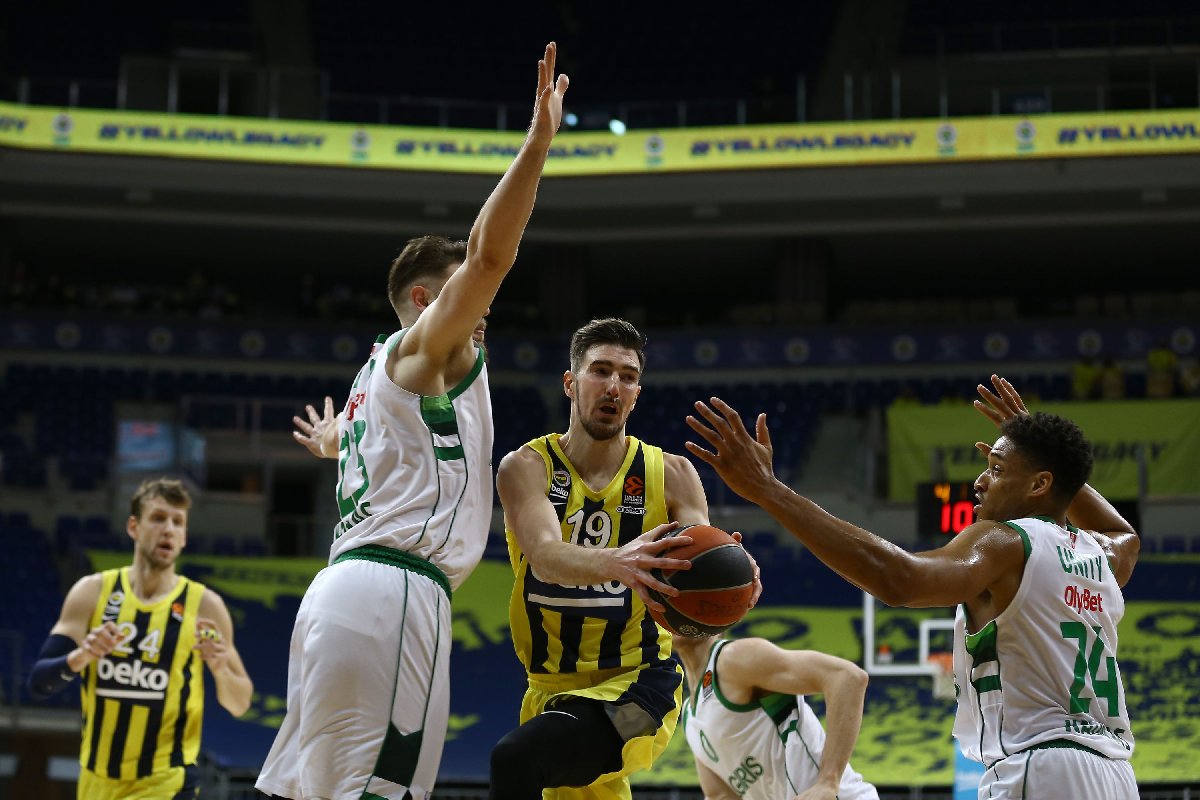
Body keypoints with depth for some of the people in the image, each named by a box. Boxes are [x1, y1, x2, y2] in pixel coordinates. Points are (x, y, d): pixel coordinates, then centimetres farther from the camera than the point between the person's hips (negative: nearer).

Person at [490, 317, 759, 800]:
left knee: (514, 759, -27)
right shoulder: (527, 467, -5)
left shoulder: (671, 474, -3)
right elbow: (545, 556, -24)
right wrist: (616, 564, -47)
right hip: (555, 687, 3)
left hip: (637, 687, -3)